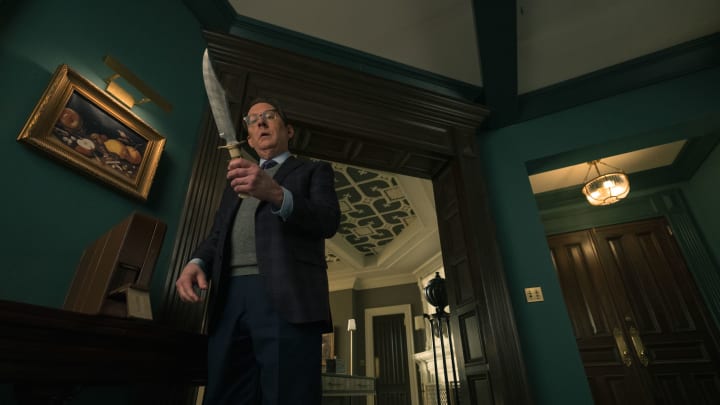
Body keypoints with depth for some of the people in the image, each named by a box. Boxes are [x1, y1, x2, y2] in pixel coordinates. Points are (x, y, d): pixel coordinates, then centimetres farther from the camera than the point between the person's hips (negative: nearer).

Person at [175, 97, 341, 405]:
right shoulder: (235, 181, 31)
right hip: (229, 301, 5)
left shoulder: (314, 171, 15)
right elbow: (217, 235, 23)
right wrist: (197, 262, 0)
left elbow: (328, 221, -4)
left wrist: (276, 194, -21)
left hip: (286, 298, -4)